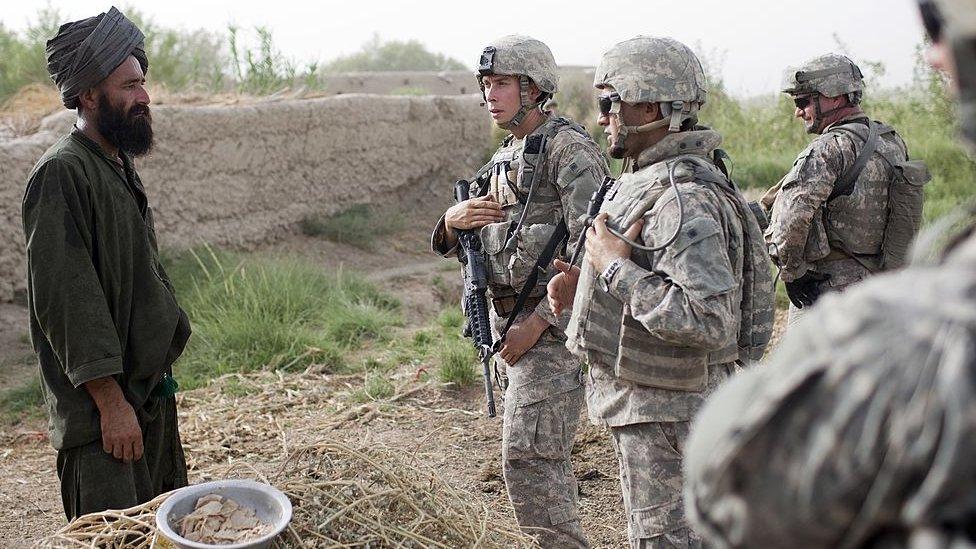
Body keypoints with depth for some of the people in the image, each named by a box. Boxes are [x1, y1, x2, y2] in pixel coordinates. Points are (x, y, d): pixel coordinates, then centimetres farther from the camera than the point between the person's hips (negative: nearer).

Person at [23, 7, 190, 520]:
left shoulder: (119, 166, 12)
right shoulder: (61, 174, -17)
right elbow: (66, 299, -22)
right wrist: (112, 402, -22)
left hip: (151, 390, 9)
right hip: (101, 404, -9)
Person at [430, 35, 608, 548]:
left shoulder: (568, 147, -11)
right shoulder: (503, 159, 16)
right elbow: (450, 242, 17)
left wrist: (538, 322, -21)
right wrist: (454, 220, -7)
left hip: (552, 325, -9)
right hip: (513, 322, 9)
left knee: (527, 457, -12)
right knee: (544, 454, 16)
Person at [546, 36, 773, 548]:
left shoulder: (685, 200, -25)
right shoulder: (651, 180, 9)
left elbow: (709, 320, -33)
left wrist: (614, 267, -26)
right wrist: (587, 288, 5)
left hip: (666, 417, -10)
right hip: (646, 405, 10)